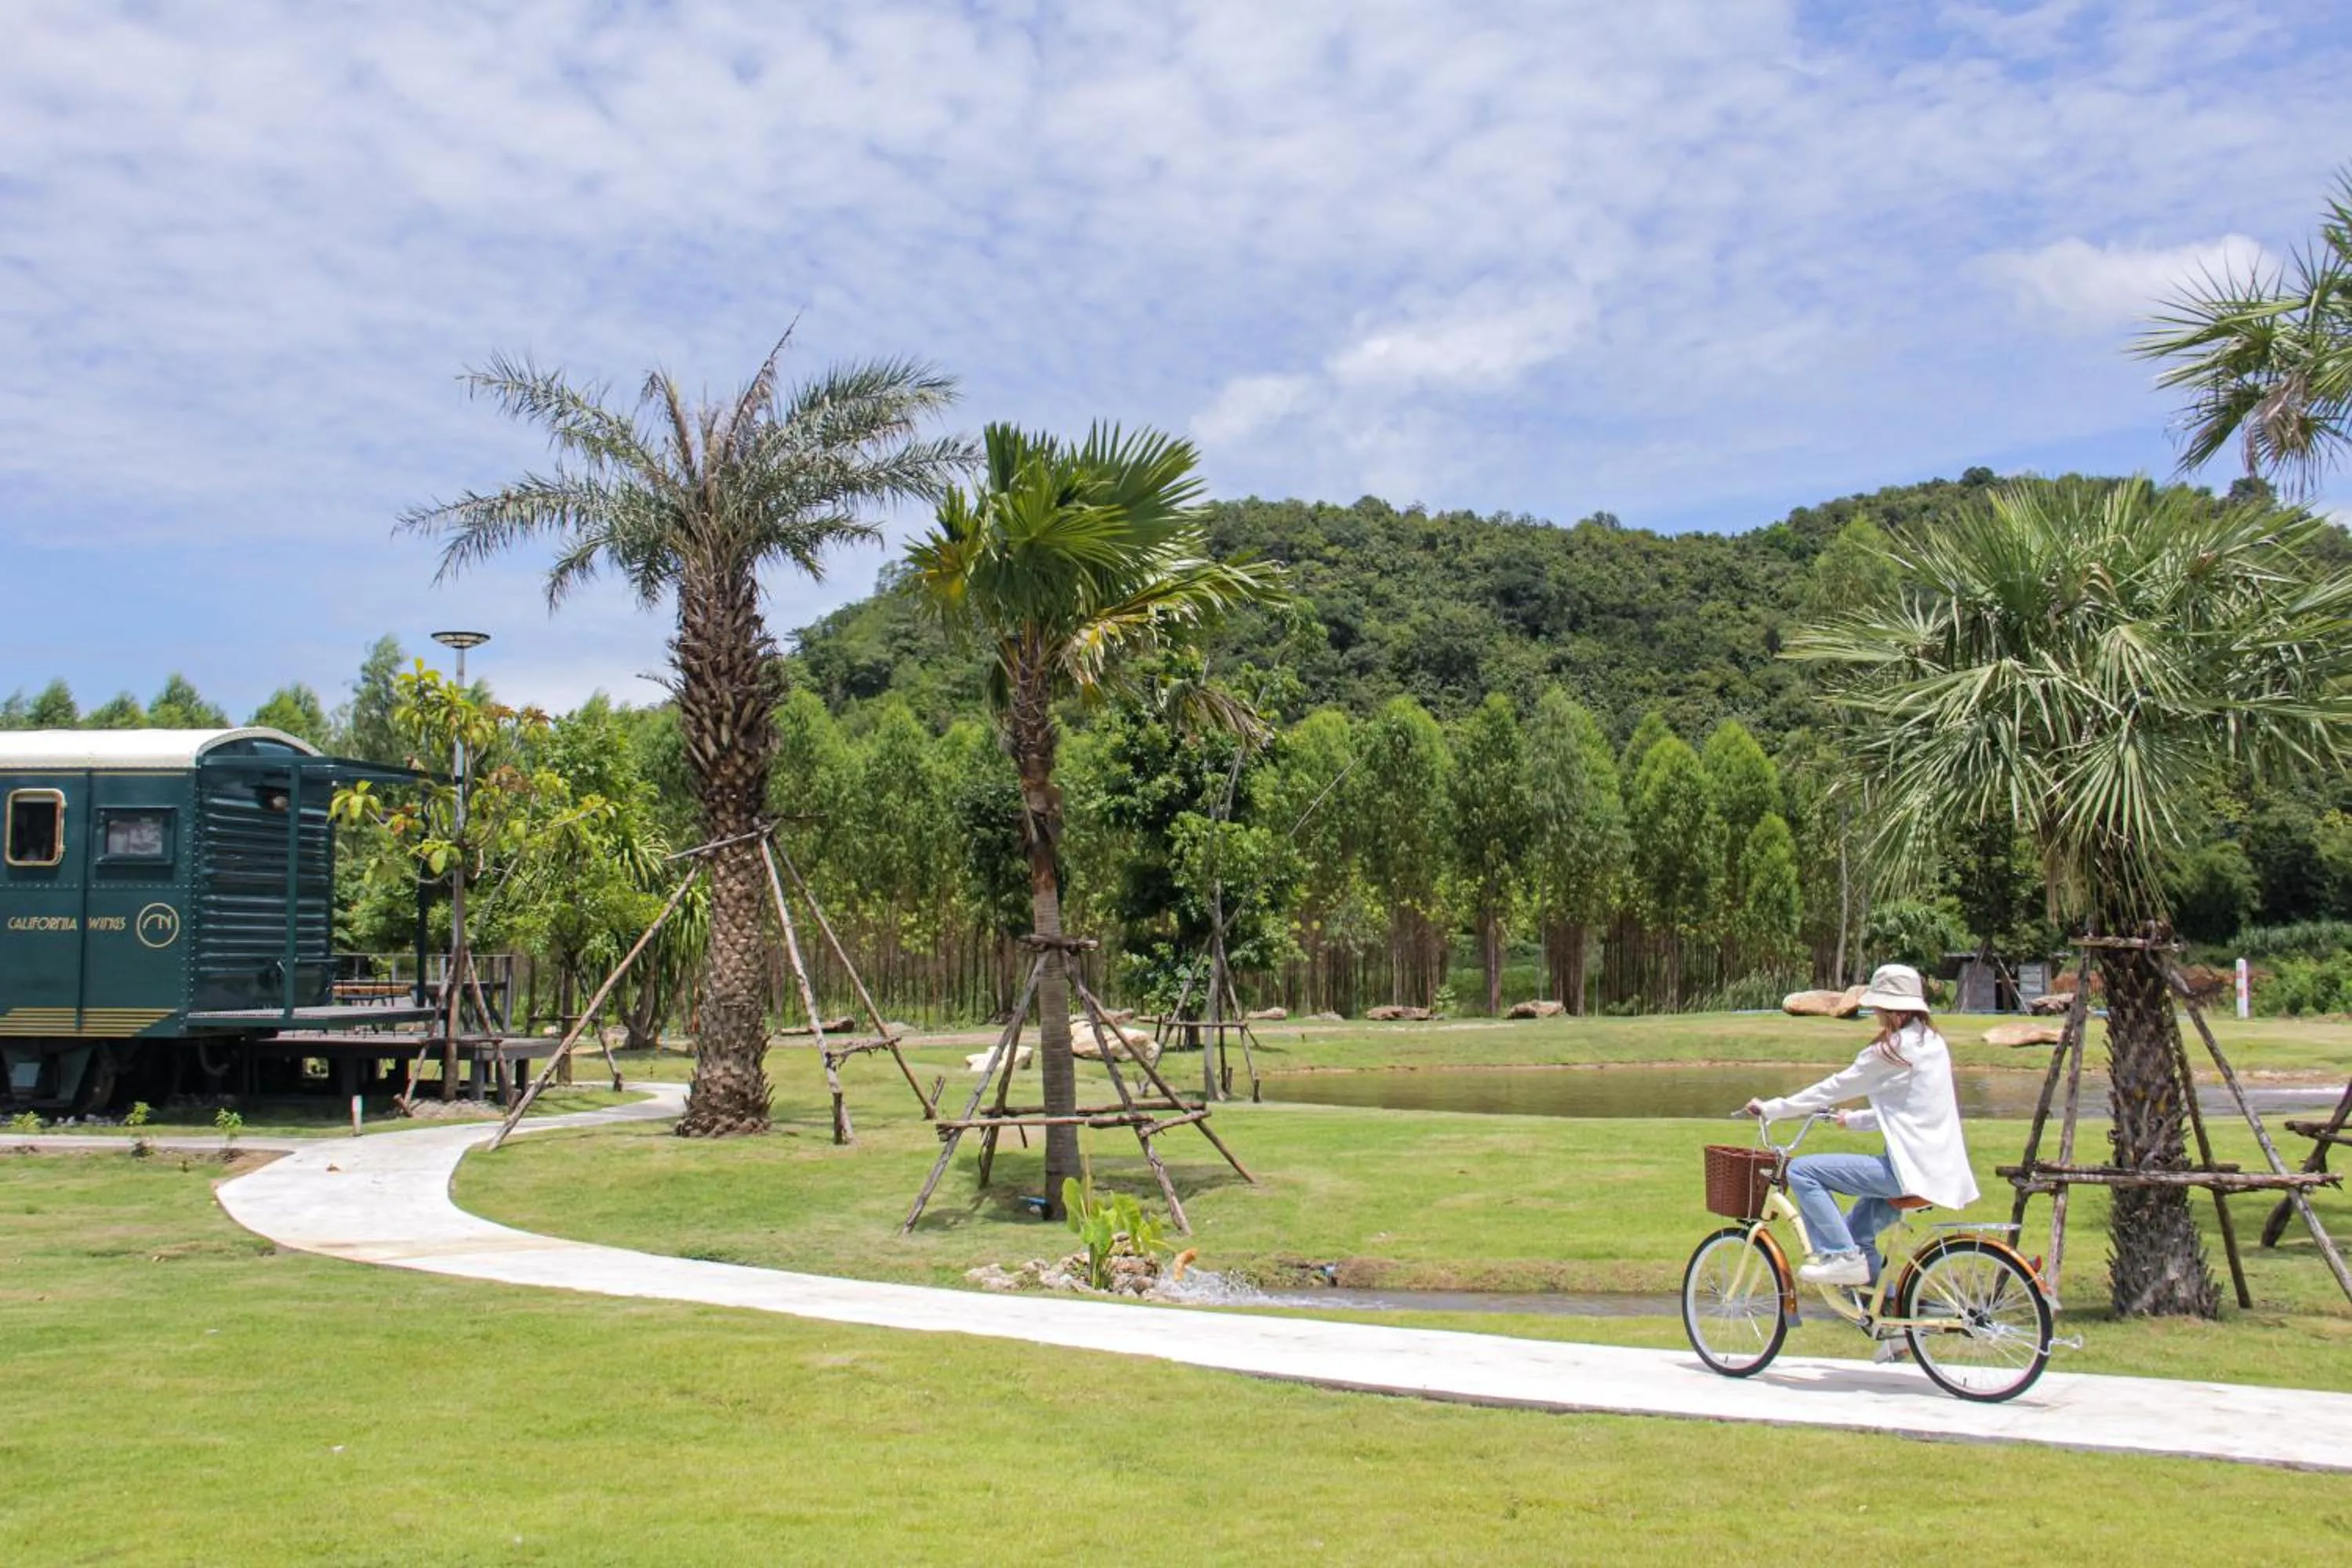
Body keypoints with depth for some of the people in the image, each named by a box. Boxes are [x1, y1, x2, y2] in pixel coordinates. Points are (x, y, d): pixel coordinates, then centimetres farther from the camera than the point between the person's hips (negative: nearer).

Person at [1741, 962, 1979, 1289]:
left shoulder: (1892, 1050, -13)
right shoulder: (1932, 1042, 13)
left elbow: (1833, 1089, -9)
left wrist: (1770, 1109, -1)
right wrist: (1854, 1120, 33)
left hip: (1911, 1168, -10)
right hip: (1941, 1168, 10)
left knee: (1801, 1171, -11)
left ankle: (1842, 1255, -11)